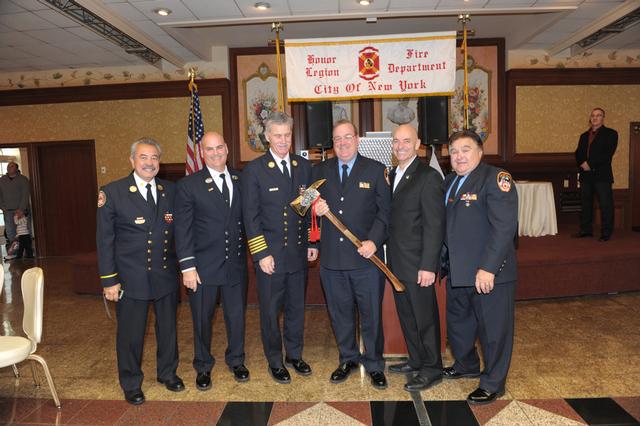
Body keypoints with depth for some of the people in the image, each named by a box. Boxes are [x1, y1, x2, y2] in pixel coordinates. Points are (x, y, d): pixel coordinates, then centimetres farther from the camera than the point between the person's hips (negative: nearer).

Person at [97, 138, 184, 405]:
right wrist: (109, 280, -7)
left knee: (168, 328, 17)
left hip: (166, 275, 3)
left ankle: (168, 373, 39)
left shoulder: (170, 191, 3)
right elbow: (105, 240, -6)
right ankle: (131, 385, 32)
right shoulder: (112, 193, -7)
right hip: (131, 278, -3)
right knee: (130, 334, 11)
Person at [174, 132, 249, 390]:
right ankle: (203, 367, 33)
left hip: (236, 263, 3)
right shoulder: (188, 185, -6)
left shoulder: (241, 180, 4)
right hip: (204, 266, -2)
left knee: (236, 315, 15)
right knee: (202, 318, 12)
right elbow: (182, 230, -7)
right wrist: (187, 267, -11)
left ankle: (236, 361, 37)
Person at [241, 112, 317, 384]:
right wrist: (261, 254, -12)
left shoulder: (303, 166, 7)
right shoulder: (254, 170, -6)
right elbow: (250, 216, -8)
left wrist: (313, 243, 7)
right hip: (270, 254, -4)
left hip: (299, 252, 4)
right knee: (270, 311, 9)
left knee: (296, 308, 16)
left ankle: (294, 355, 35)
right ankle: (275, 361, 27)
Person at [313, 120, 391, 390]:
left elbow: (384, 211, -2)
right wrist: (316, 210, -11)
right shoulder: (320, 171, 9)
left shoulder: (375, 170, 1)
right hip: (331, 257, 3)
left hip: (366, 256, -2)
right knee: (340, 313, 15)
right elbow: (313, 206, 13)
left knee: (371, 314, 8)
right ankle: (348, 359, 35)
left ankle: (374, 364, 27)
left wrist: (373, 241, -15)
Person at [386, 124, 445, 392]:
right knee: (406, 315, 19)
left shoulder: (429, 177, -13)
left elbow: (435, 225, -17)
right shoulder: (392, 175, 12)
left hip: (418, 265, -8)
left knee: (425, 317, 5)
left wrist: (428, 266, -20)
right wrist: (388, 255, 9)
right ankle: (416, 360, 36)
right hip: (397, 262, 8)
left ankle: (432, 369, 21)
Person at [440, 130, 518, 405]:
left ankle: (493, 384, 25)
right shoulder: (450, 181, 13)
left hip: (489, 272, -8)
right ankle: (467, 365, 45)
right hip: (457, 271, 8)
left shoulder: (495, 178, -13)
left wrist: (488, 268, -25)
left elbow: (504, 226, -22)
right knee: (457, 323, 22)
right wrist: (444, 260, 10)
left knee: (493, 329, 7)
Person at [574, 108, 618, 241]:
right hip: (586, 175, 5)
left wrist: (590, 163, -17)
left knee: (605, 204, -4)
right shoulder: (584, 136, 18)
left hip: (602, 175, -5)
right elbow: (578, 153, 14)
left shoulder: (610, 134, 1)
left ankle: (606, 233, 3)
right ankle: (586, 229, 20)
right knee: (586, 204, 10)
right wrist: (582, 164, -6)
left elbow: (608, 154, -11)